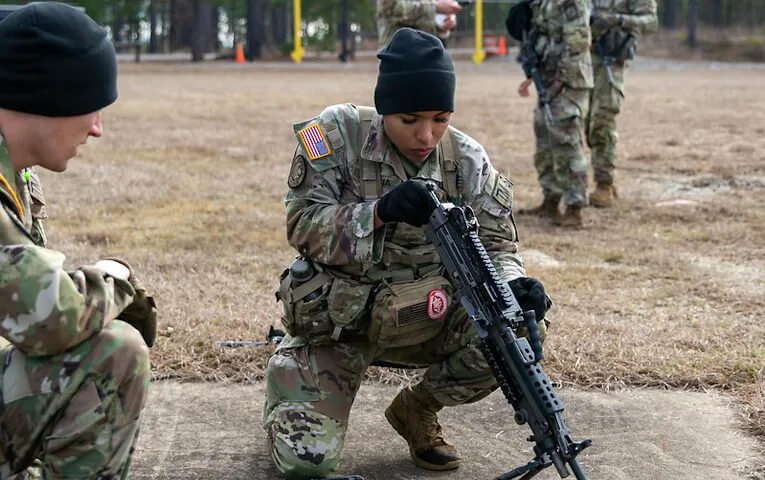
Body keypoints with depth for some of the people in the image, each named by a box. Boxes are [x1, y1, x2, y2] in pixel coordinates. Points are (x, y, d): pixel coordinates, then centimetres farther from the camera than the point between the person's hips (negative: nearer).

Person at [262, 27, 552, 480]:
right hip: (335, 321, -2)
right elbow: (303, 226, -18)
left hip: (423, 318, 3)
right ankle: (287, 372, 20)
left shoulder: (467, 159, -7)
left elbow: (496, 246, -6)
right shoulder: (338, 133, -14)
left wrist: (515, 286, -29)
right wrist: (380, 211, -34)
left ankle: (417, 411, 4)